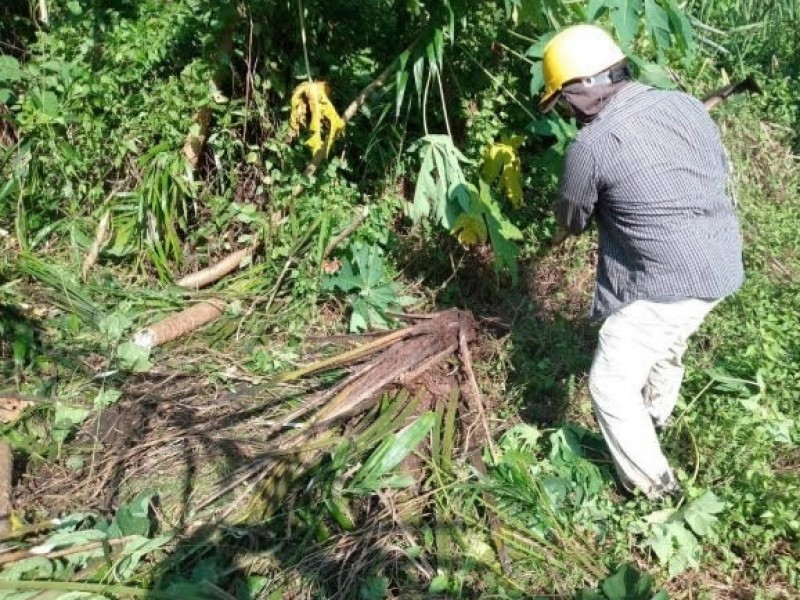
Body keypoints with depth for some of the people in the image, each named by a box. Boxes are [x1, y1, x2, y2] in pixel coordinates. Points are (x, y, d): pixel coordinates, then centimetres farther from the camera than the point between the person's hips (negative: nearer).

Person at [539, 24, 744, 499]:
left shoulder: (590, 145, -17)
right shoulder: (685, 104, 2)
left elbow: (572, 222, 0)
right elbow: (722, 174, 16)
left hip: (667, 284, -8)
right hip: (721, 265, 8)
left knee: (611, 384, 6)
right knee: (666, 346, 32)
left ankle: (653, 487, 16)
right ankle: (657, 419, 55)